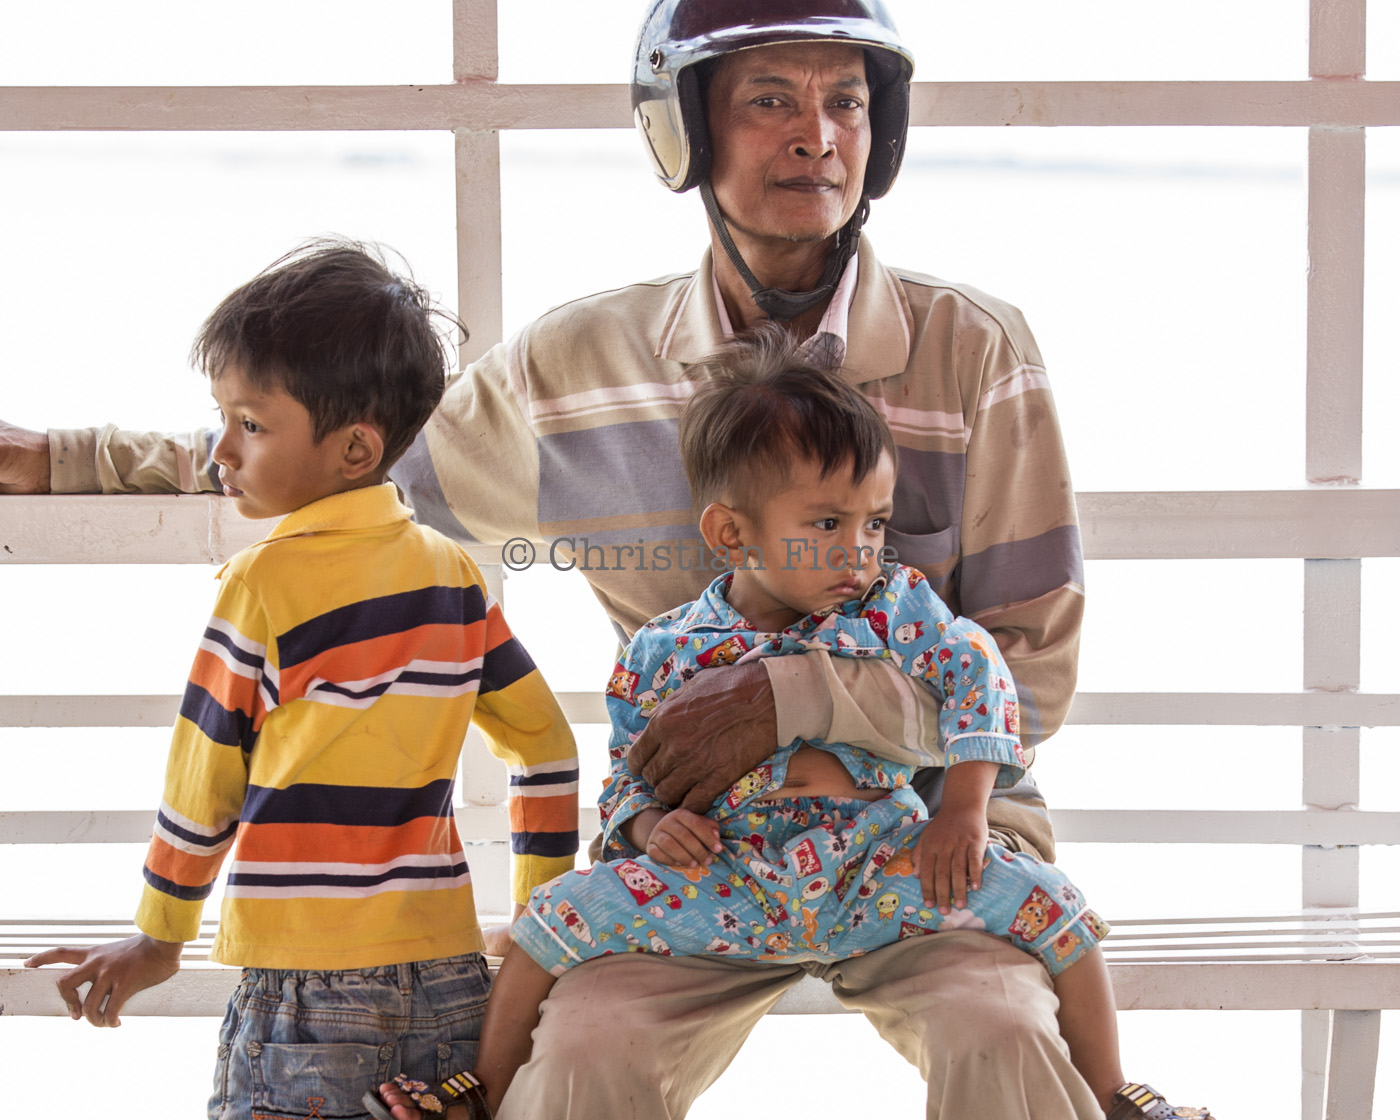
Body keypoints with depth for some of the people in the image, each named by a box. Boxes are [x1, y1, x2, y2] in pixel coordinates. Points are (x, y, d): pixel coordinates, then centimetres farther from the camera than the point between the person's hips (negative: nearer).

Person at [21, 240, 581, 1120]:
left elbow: (205, 781, -3)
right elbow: (546, 746, 11)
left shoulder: (266, 582, -10)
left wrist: (159, 940, 10)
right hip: (451, 980, 5)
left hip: (307, 987, -5)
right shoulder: (453, 572, 6)